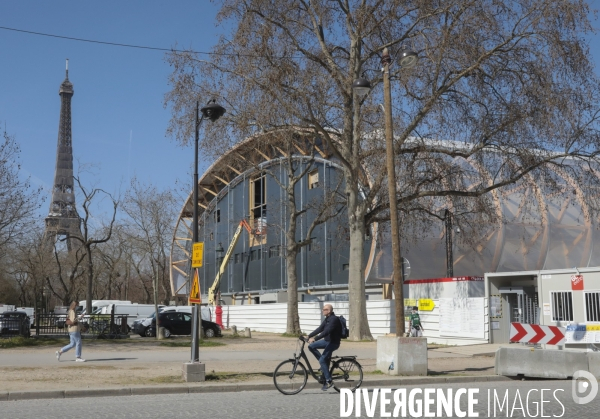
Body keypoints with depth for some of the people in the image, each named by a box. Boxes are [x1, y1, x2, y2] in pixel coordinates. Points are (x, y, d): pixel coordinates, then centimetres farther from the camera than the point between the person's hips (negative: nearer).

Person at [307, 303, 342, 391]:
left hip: (333, 342, -9)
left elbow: (326, 331, -30)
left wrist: (314, 338, -35)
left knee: (322, 360, -17)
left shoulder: (334, 319, -20)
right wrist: (309, 336, 6)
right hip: (327, 341, 9)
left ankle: (329, 381, -10)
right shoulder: (327, 319, 11)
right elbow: (320, 329, 13)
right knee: (311, 346, 0)